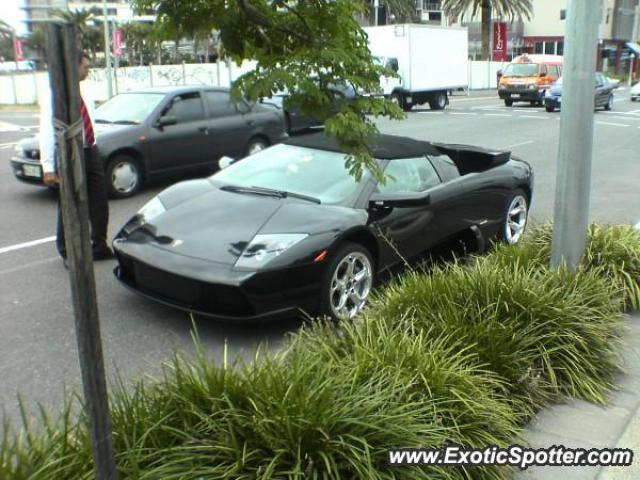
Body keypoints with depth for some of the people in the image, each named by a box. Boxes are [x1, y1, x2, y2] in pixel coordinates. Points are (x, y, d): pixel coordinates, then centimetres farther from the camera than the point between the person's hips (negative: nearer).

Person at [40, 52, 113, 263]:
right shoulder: (56, 93, -15)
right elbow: (47, 131, -19)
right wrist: (48, 167, -23)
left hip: (89, 152, 7)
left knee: (99, 203, 14)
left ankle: (99, 247, 30)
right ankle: (68, 254, 23)